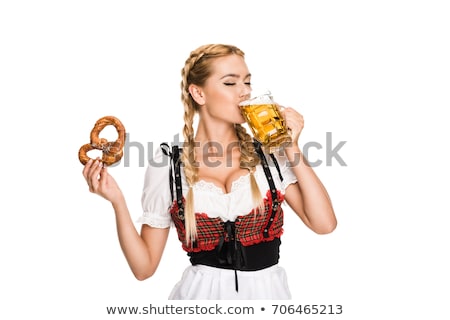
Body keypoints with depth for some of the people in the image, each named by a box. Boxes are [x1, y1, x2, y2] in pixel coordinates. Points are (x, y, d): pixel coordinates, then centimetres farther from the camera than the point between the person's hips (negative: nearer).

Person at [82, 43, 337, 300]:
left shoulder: (269, 153, -2)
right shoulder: (167, 163, -5)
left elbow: (324, 223, -10)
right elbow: (144, 267, -5)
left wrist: (292, 149, -11)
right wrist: (117, 201, -18)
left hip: (269, 290, 2)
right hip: (202, 291, -1)